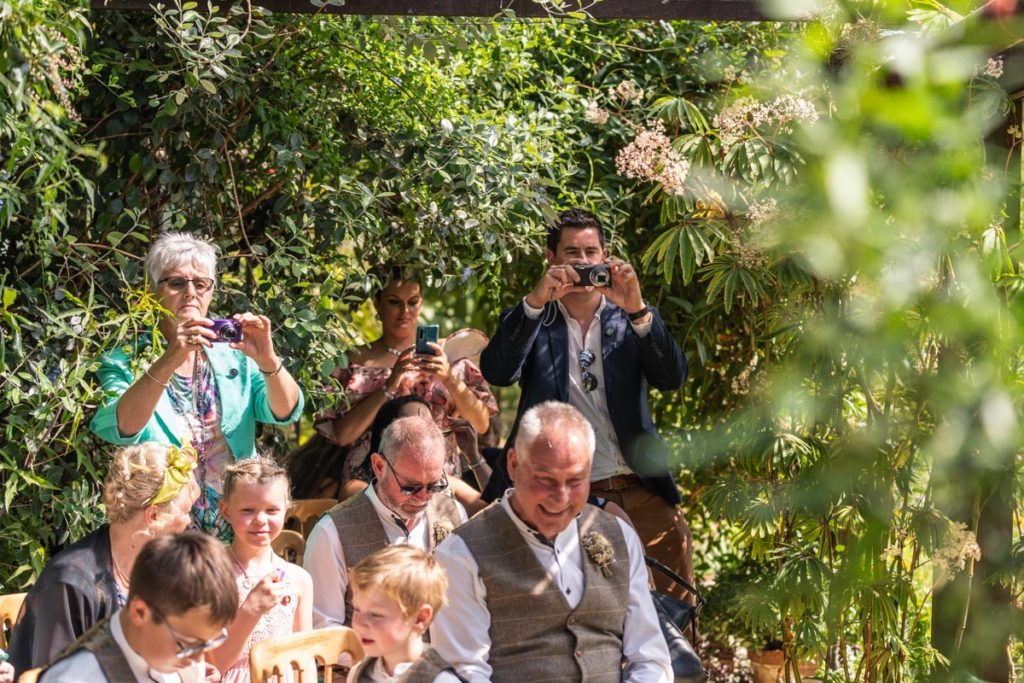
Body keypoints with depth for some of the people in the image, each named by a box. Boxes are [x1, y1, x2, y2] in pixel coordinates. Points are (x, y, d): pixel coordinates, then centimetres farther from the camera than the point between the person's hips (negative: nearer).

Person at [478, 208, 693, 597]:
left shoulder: (631, 318, 11)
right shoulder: (532, 321, 8)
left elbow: (672, 378, -3)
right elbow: (496, 373, -9)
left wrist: (636, 309, -16)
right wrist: (536, 301, -20)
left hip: (635, 488, 2)